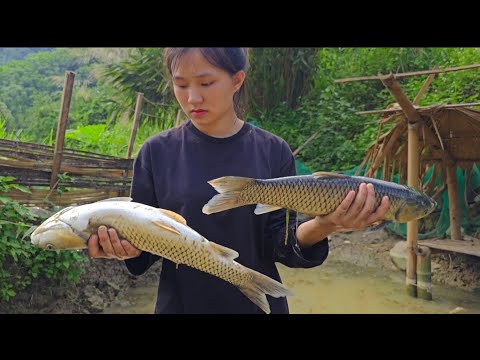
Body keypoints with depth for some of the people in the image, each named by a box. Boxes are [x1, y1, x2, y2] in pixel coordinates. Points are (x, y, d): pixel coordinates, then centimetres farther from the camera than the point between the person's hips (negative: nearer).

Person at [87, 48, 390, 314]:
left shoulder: (274, 152, -8)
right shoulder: (157, 152, -8)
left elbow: (279, 246, -10)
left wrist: (319, 227, -29)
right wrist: (128, 247, -25)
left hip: (257, 303, 0)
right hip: (180, 302, 0)